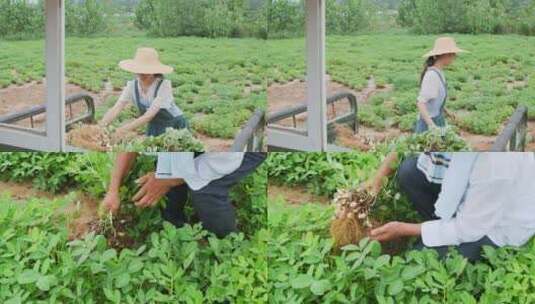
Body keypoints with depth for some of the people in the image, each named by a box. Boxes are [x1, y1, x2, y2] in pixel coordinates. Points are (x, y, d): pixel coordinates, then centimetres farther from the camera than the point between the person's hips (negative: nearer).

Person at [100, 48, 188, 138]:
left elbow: (149, 115, -32)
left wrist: (125, 129, -44)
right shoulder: (132, 86, -11)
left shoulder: (164, 85, -25)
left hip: (176, 127, -4)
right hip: (153, 128, 4)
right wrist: (101, 125, -39)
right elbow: (116, 108, -20)